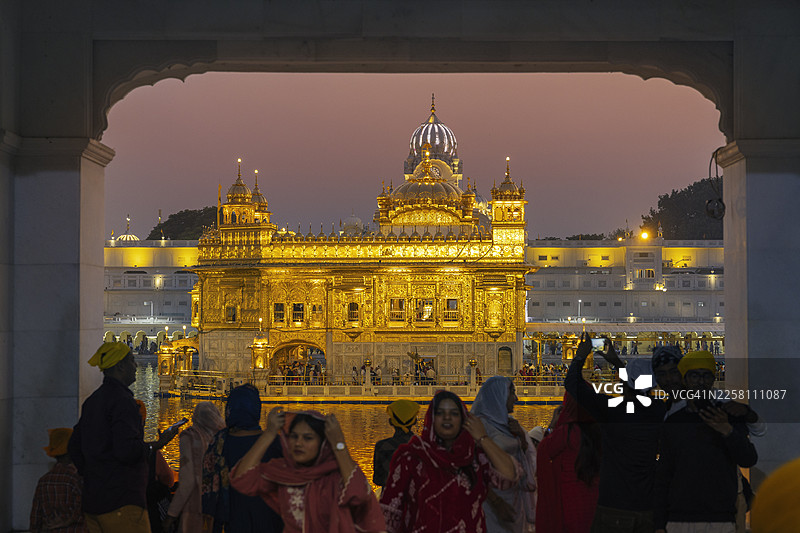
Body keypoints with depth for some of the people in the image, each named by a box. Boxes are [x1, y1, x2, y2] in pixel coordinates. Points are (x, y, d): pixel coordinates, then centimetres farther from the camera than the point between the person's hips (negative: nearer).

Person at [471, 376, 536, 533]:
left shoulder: (509, 421, 11)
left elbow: (527, 454, 13)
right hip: (494, 495, -7)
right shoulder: (480, 424, -14)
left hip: (514, 495, 7)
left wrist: (521, 435, -7)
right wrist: (497, 503, -23)